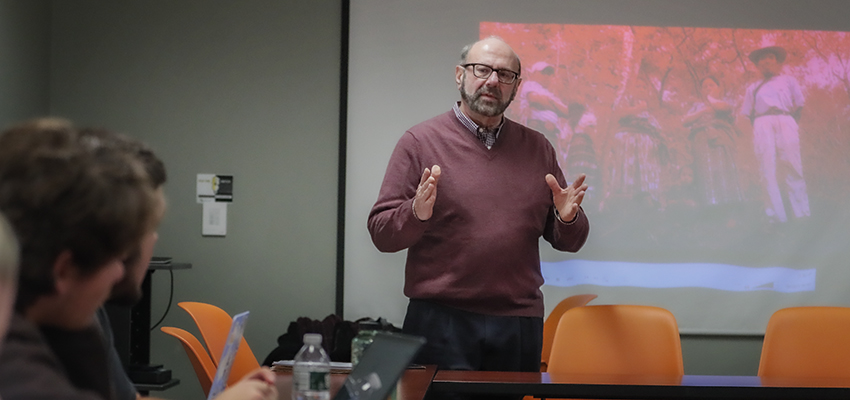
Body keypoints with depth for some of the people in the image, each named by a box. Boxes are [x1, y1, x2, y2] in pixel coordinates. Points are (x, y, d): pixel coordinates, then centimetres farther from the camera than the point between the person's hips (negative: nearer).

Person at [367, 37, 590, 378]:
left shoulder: (537, 148, 12)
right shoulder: (420, 141, 1)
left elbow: (569, 243, 14)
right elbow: (381, 234, -3)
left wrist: (568, 219, -8)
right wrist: (417, 214, -22)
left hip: (520, 324, 4)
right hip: (441, 320, -3)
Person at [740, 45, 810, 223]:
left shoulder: (788, 81, 24)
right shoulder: (753, 88, 28)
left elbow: (799, 105, 16)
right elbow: (749, 113, 20)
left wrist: (793, 124, 1)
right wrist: (758, 129, 3)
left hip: (786, 122, -1)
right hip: (762, 125, 1)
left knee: (791, 167, -12)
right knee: (768, 170, -10)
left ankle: (802, 214, -15)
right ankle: (776, 217, -15)